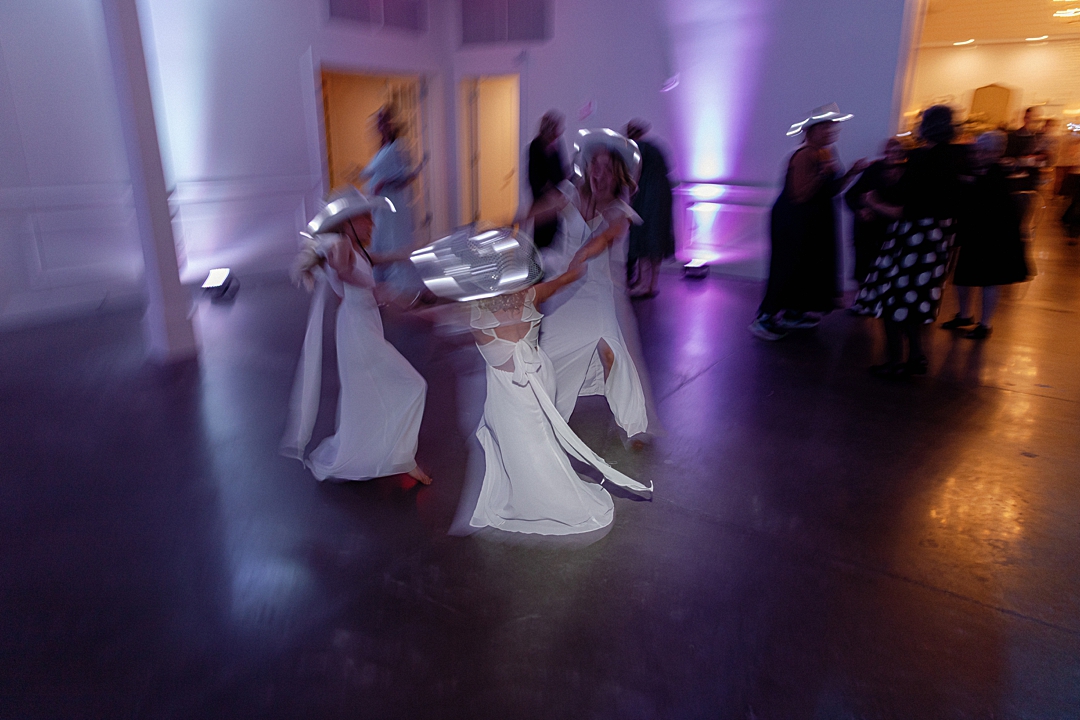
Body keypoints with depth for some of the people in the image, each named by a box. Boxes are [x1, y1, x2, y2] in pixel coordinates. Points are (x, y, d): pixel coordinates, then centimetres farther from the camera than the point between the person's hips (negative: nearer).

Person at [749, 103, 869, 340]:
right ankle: (764, 317, 3)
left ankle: (793, 312, 27)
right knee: (789, 267, -6)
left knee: (810, 265, 14)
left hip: (814, 223, 10)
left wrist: (852, 172, 3)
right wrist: (823, 173, -30)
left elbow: (831, 191, 12)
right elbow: (800, 195, -25)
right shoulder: (805, 155, -19)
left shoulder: (826, 153, 10)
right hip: (793, 224, -10)